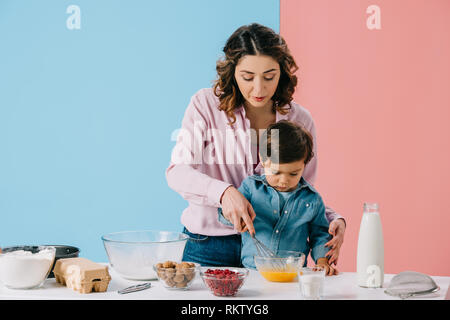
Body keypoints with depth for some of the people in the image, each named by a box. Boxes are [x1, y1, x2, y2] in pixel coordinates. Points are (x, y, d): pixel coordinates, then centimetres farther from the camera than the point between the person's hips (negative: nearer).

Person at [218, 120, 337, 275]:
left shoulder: (312, 199, 6)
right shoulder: (251, 186, 6)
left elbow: (319, 236, 15)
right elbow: (223, 214, 3)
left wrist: (322, 262, -2)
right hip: (252, 270, 0)